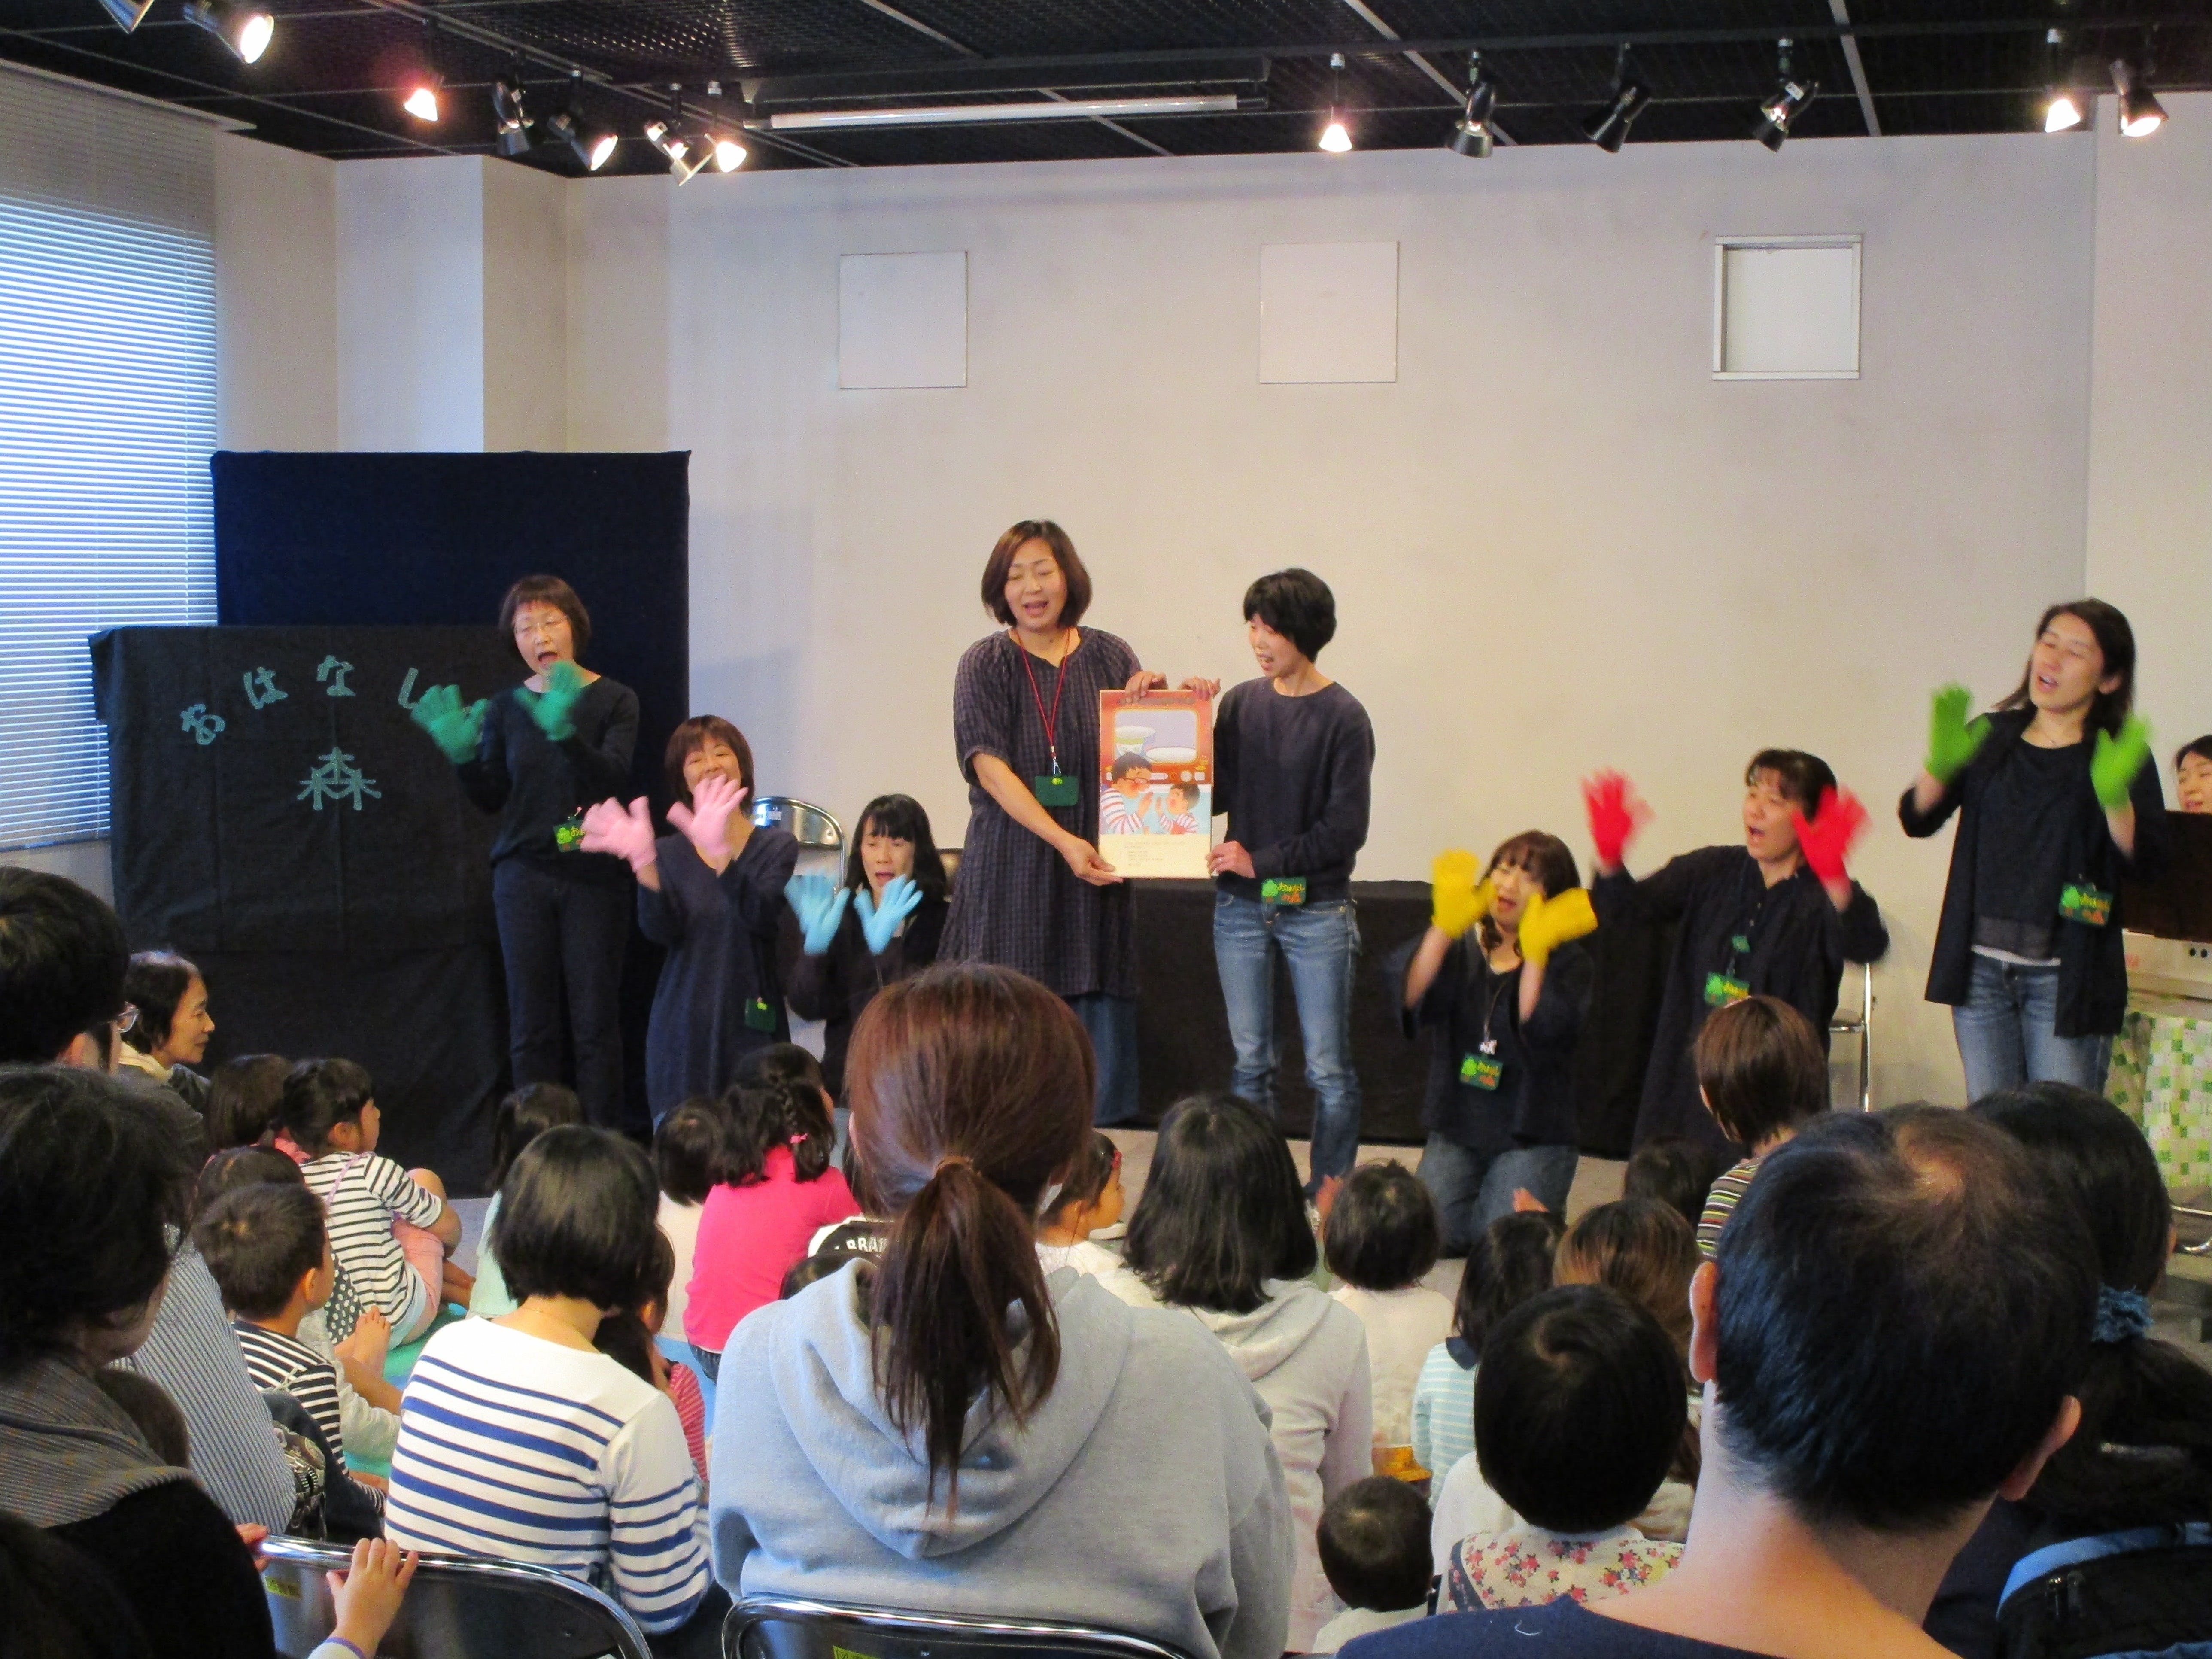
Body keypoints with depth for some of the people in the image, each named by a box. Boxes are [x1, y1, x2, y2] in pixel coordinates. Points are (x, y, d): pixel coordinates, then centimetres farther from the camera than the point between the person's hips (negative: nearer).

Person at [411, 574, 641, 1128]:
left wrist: (565, 733, -32)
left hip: (593, 876, -3)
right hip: (524, 876, 3)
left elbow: (612, 777, -16)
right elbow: (492, 798, 5)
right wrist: (464, 755, -13)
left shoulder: (613, 700, 0)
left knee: (595, 1023, -3)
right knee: (531, 1026, 2)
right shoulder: (507, 708, 9)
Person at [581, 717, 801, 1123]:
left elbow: (763, 917, -16)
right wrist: (643, 862, -26)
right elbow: (660, 930, -9)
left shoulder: (776, 846, 4)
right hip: (684, 1030, 1)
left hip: (751, 1026, -1)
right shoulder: (670, 852, 9)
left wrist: (722, 853, -33)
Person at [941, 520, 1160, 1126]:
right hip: (1011, 868, -2)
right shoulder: (986, 664, 2)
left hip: (1095, 871, 2)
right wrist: (1064, 841, -17)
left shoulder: (1109, 657, 8)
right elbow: (990, 767, -8)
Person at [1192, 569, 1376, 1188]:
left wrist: (1262, 860, -12)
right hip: (1241, 906, 4)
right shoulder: (1240, 703, 6)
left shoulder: (1343, 717, -7)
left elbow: (1345, 829, -10)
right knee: (1250, 1062, 9)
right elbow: (1215, 793, 3)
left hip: (1317, 910, -4)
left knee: (1328, 1069, 1)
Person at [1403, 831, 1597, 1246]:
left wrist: (1534, 953, -25)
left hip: (1533, 1137, -3)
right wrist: (1444, 928, -21)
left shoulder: (1570, 965, -3)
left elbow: (1538, 1032, -21)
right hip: (1456, 1128, 3)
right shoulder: (1461, 950, 6)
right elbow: (1414, 1005, -14)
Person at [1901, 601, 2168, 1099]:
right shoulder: (1991, 739, 10)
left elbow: (2145, 862, -12)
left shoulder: (2122, 755, -2)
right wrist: (1940, 764, -16)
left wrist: (2114, 796, -29)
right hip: (1981, 968, 4)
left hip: (2065, 977, -4)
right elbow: (1917, 820, 3)